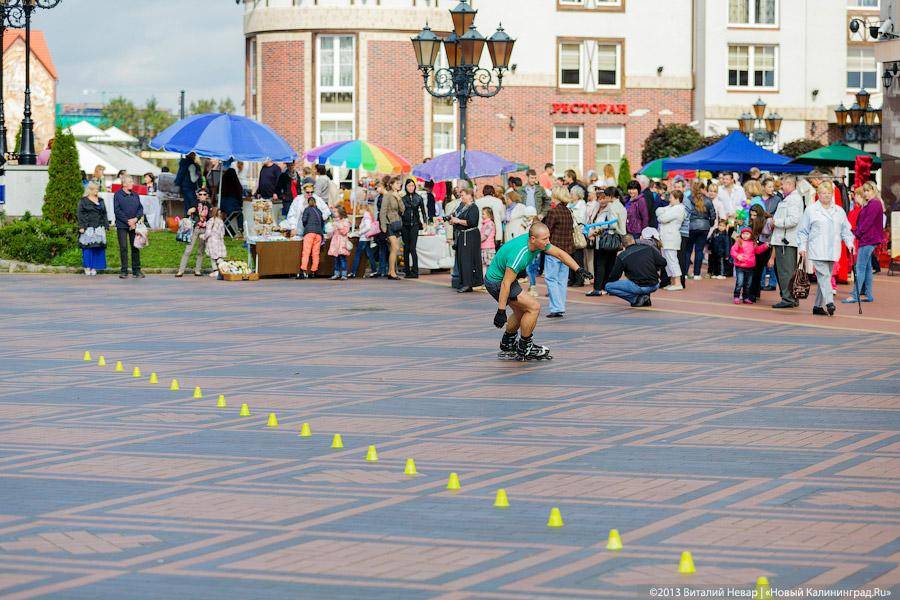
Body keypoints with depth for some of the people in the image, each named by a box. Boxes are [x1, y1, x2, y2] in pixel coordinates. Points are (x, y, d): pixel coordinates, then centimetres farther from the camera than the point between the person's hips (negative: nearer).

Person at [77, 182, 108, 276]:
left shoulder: (101, 201, 17)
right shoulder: (83, 201, 3)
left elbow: (104, 214, 18)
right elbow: (79, 214, -2)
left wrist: (105, 226, 9)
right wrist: (81, 227, -11)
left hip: (99, 228, 4)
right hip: (88, 228, -4)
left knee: (97, 248, 0)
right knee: (87, 247, -6)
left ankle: (94, 268, 7)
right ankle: (87, 267, 1)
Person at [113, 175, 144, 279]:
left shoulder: (135, 195, 12)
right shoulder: (118, 195, -3)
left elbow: (140, 209, 12)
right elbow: (117, 211, -8)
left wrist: (136, 219, -7)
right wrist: (128, 221, -11)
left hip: (134, 225, 4)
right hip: (122, 226, -4)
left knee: (135, 247, 4)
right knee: (123, 248, -3)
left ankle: (136, 271, 9)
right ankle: (124, 271, 1)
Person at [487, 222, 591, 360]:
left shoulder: (539, 242, -10)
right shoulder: (519, 255, -35)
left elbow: (559, 253, 3)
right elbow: (506, 284, -32)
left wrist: (579, 270, -1)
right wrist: (501, 311, -29)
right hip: (496, 282, -10)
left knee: (521, 311, 22)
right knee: (534, 307, -11)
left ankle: (506, 347, 37)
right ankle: (524, 351, 1)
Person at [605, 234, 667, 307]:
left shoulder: (621, 256, -2)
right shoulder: (649, 248, 4)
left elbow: (614, 277, 4)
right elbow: (663, 263, 3)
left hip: (639, 287, -5)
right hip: (654, 286, 5)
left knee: (608, 287, 4)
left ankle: (637, 298, -4)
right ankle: (645, 297, 16)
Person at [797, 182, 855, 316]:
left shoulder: (839, 211, 15)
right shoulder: (811, 210, 3)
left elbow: (845, 229, 18)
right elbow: (803, 231, 4)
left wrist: (849, 243, 4)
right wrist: (802, 246, -3)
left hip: (832, 251, 5)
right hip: (817, 251, -4)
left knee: (824, 278, 8)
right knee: (824, 276, -17)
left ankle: (818, 306, 15)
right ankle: (829, 303, -27)